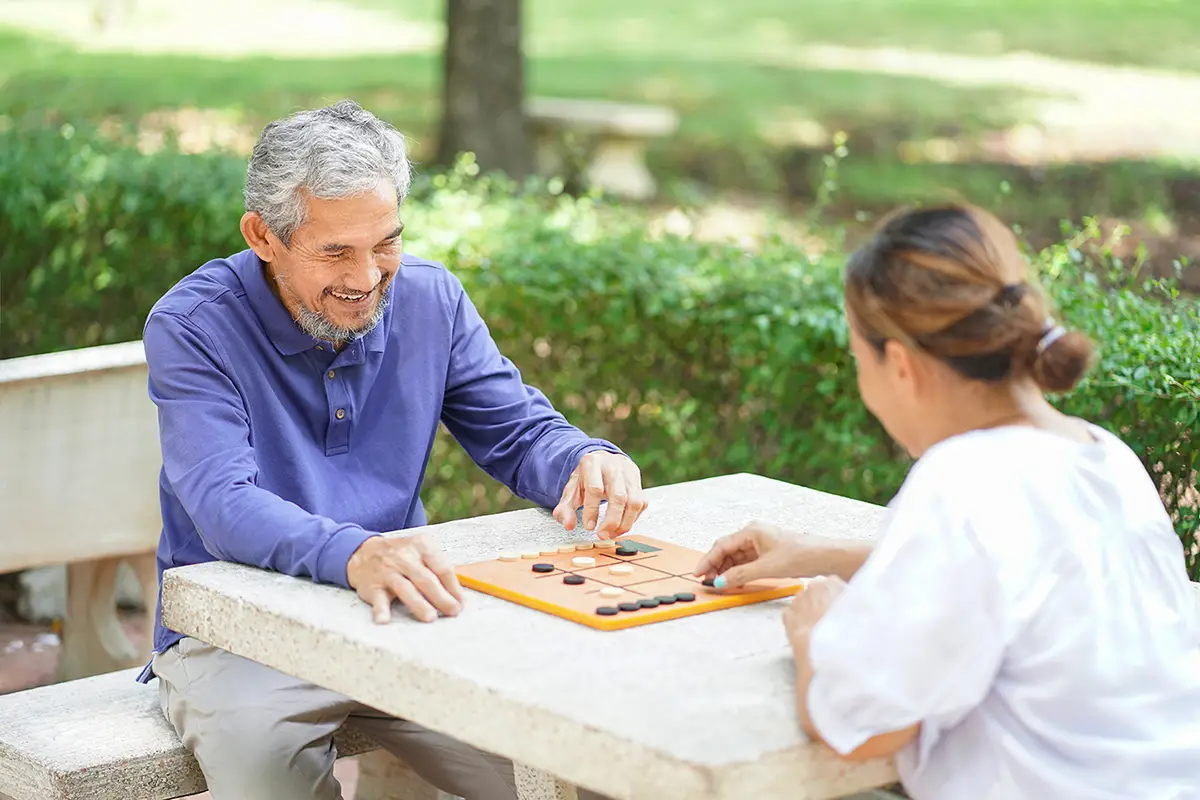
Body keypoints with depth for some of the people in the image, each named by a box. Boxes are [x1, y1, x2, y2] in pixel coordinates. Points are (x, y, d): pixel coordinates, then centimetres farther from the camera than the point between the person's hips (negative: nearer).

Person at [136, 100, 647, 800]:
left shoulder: (432, 299, 3)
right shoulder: (193, 327, -12)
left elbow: (520, 432, 7)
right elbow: (226, 504, -24)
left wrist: (589, 461, -18)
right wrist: (352, 555, -44)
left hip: (399, 613, 3)